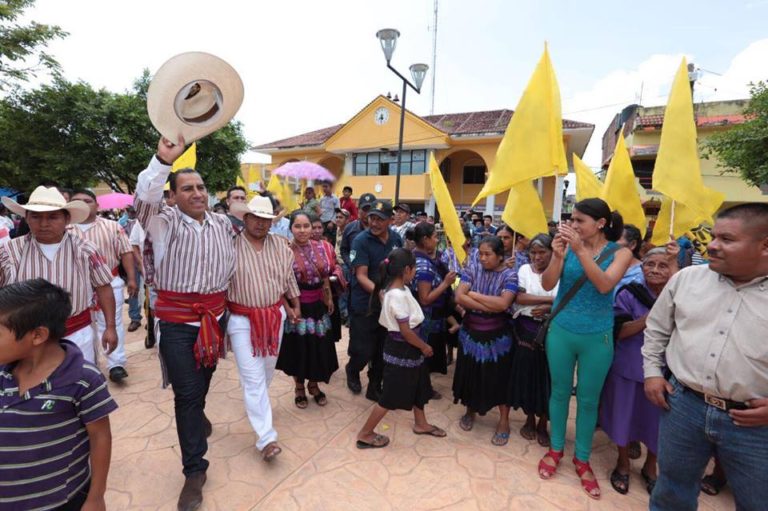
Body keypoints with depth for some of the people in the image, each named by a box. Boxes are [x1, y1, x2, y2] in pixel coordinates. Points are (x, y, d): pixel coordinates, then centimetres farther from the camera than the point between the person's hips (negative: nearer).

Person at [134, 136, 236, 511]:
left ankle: (197, 413, 55)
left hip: (215, 314, 4)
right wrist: (163, 160, -39)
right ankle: (194, 470, 16)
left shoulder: (223, 223, 5)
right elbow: (143, 199, -29)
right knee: (185, 392, 1)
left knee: (203, 381, 21)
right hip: (177, 319, -3)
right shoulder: (165, 221, -7)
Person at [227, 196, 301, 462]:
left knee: (268, 369, 21)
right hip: (242, 320, -4)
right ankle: (267, 438, 6)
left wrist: (293, 306, 14)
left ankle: (257, 405, 50)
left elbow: (288, 278, 11)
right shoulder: (231, 245, -13)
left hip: (274, 316, 5)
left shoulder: (280, 246, 1)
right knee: (253, 378, -2)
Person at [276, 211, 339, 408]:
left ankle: (314, 385, 37)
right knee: (298, 348, 11)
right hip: (296, 307, -4)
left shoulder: (322, 248, 0)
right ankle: (299, 387, 35)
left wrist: (329, 299, 14)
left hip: (318, 306, 4)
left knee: (319, 347, 13)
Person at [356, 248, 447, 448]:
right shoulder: (398, 295, -28)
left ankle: (420, 424, 46)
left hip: (407, 348, 10)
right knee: (391, 395, 5)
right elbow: (406, 331, -23)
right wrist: (424, 347, -10)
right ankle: (365, 434, 21)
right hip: (401, 349, -9)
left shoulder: (398, 289, 1)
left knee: (417, 385, 25)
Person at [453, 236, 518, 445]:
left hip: (497, 336, -2)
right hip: (470, 333, 2)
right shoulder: (471, 269, -5)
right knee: (470, 374, 15)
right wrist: (490, 306, -20)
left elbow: (503, 304, -25)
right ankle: (470, 410, 39)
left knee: (499, 378, 10)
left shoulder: (509, 275, -10)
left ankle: (504, 420, 30)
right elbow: (459, 297, -17)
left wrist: (474, 295, -18)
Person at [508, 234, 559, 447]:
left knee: (546, 376, 7)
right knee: (526, 372, 8)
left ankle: (542, 423, 26)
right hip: (526, 329, 1)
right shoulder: (525, 269, 2)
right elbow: (519, 298, -10)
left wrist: (549, 309, -24)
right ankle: (529, 419, 28)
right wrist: (550, 299, -13)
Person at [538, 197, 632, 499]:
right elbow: (547, 285, -11)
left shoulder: (620, 253, -7)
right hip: (560, 331, 1)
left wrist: (581, 250, -29)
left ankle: (582, 459, 32)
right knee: (560, 392, 14)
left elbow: (604, 285, -24)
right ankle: (555, 449, 34)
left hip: (597, 337, -1)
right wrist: (558, 255, -25)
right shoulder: (567, 247, -5)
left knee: (588, 399, 13)